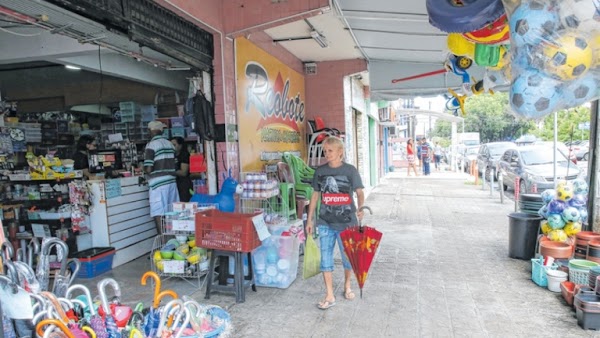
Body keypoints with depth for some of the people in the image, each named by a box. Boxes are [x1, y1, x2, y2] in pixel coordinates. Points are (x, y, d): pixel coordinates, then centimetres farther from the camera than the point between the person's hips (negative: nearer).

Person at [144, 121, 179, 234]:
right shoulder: (170, 144, 10)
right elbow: (173, 164, 10)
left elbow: (149, 169, -13)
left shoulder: (151, 145, -8)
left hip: (158, 183, -6)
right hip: (171, 181, 7)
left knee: (159, 214, -1)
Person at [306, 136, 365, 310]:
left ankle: (347, 286, 38)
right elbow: (316, 195, 7)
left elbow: (359, 192, -6)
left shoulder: (350, 170, -6)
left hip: (346, 221, -2)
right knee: (325, 258, 4)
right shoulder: (320, 171, 2)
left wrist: (360, 208, -25)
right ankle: (329, 296, 16)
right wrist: (310, 219, 7)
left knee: (348, 256, 13)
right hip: (325, 222, 2)